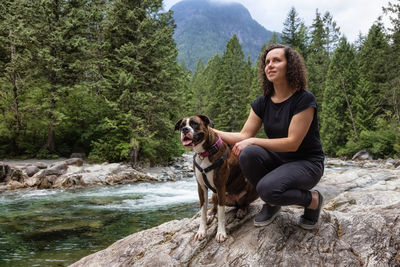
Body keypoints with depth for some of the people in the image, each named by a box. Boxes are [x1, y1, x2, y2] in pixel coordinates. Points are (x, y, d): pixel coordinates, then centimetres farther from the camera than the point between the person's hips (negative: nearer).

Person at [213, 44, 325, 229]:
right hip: (278, 159, 6)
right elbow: (244, 136, -4)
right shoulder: (262, 103, 2)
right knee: (248, 154, -27)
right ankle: (271, 204, -2)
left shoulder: (304, 99, -16)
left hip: (307, 163, -5)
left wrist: (253, 141, -23)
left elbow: (293, 143, -22)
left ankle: (312, 200, 0)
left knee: (268, 188, -33)